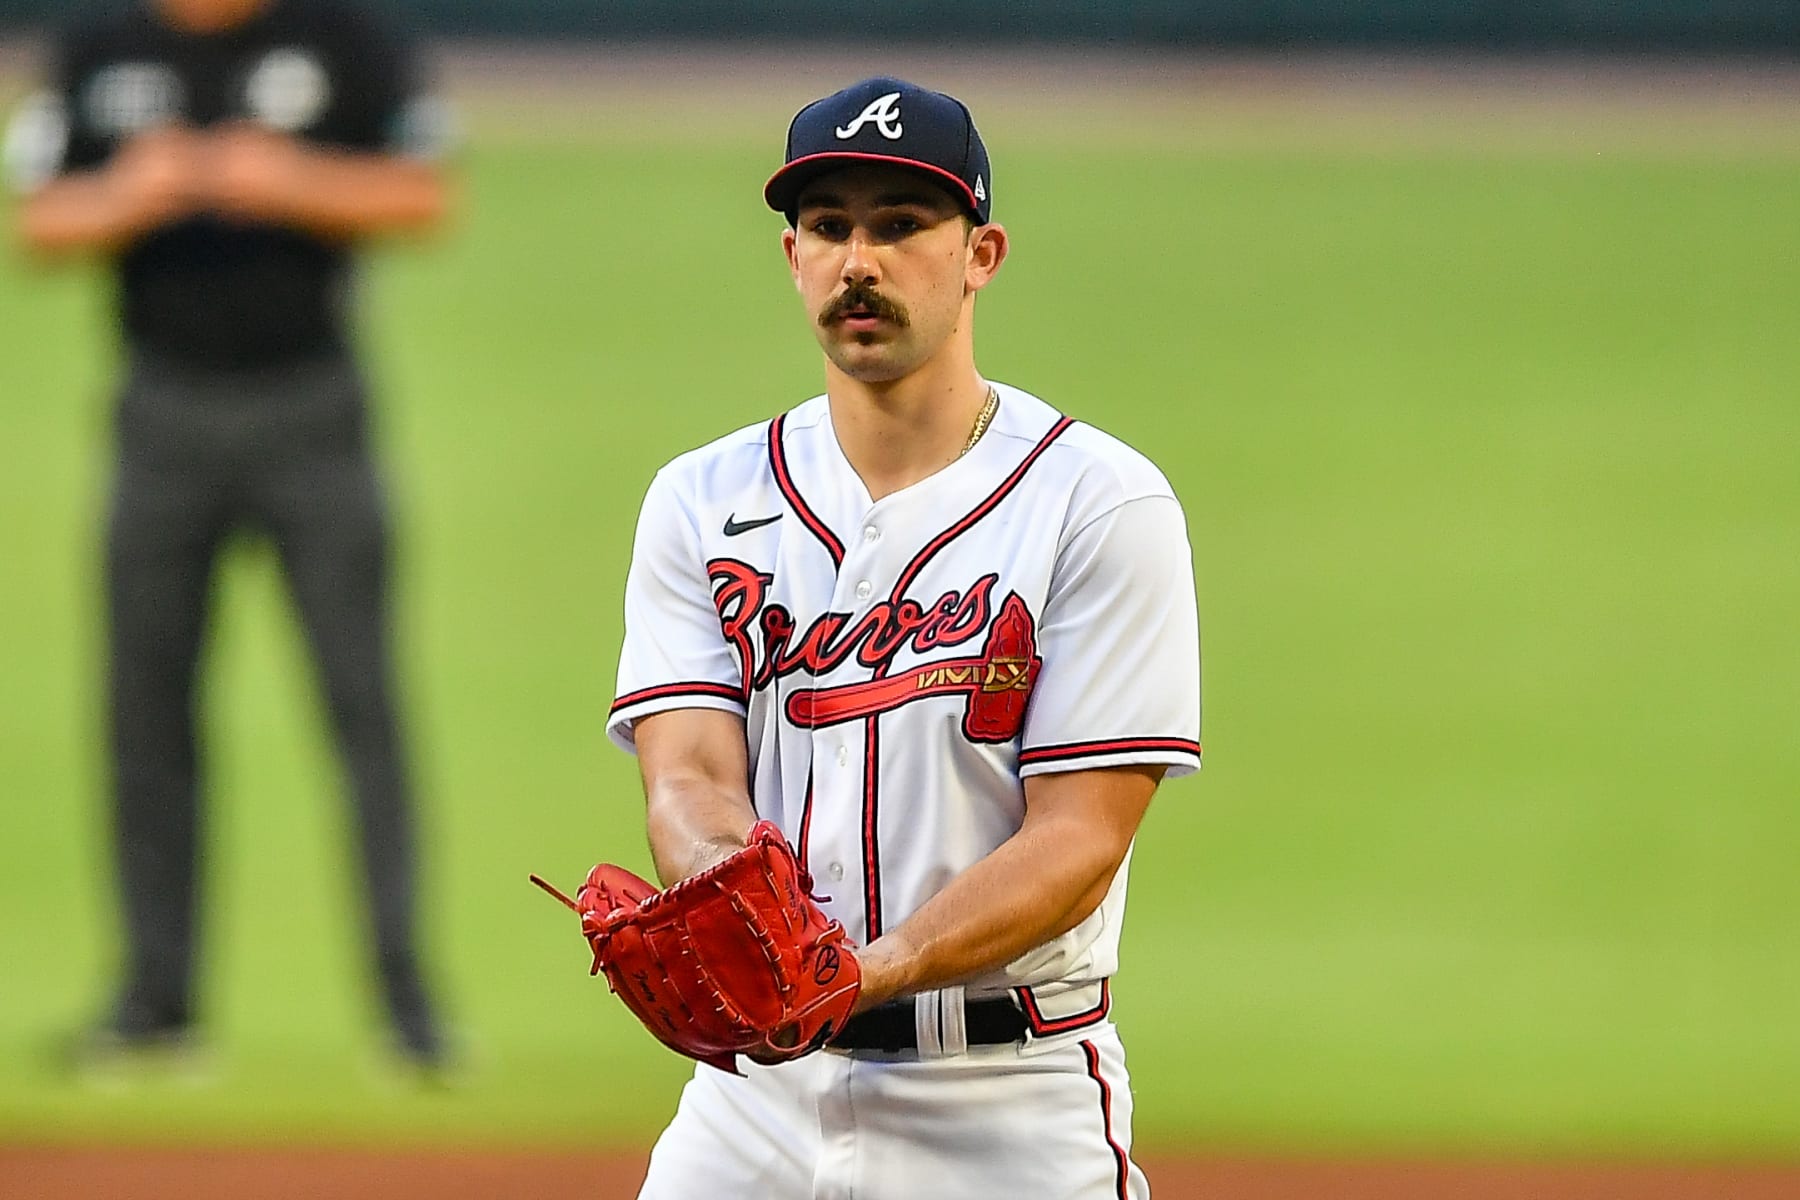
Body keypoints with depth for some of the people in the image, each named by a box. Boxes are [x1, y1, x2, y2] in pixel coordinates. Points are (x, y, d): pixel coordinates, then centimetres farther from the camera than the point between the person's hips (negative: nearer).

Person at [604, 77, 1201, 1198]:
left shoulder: (1102, 504, -5)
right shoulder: (702, 502, 9)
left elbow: (1076, 845, -11)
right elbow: (687, 777, -3)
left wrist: (864, 974, -26)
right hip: (755, 1095, 3)